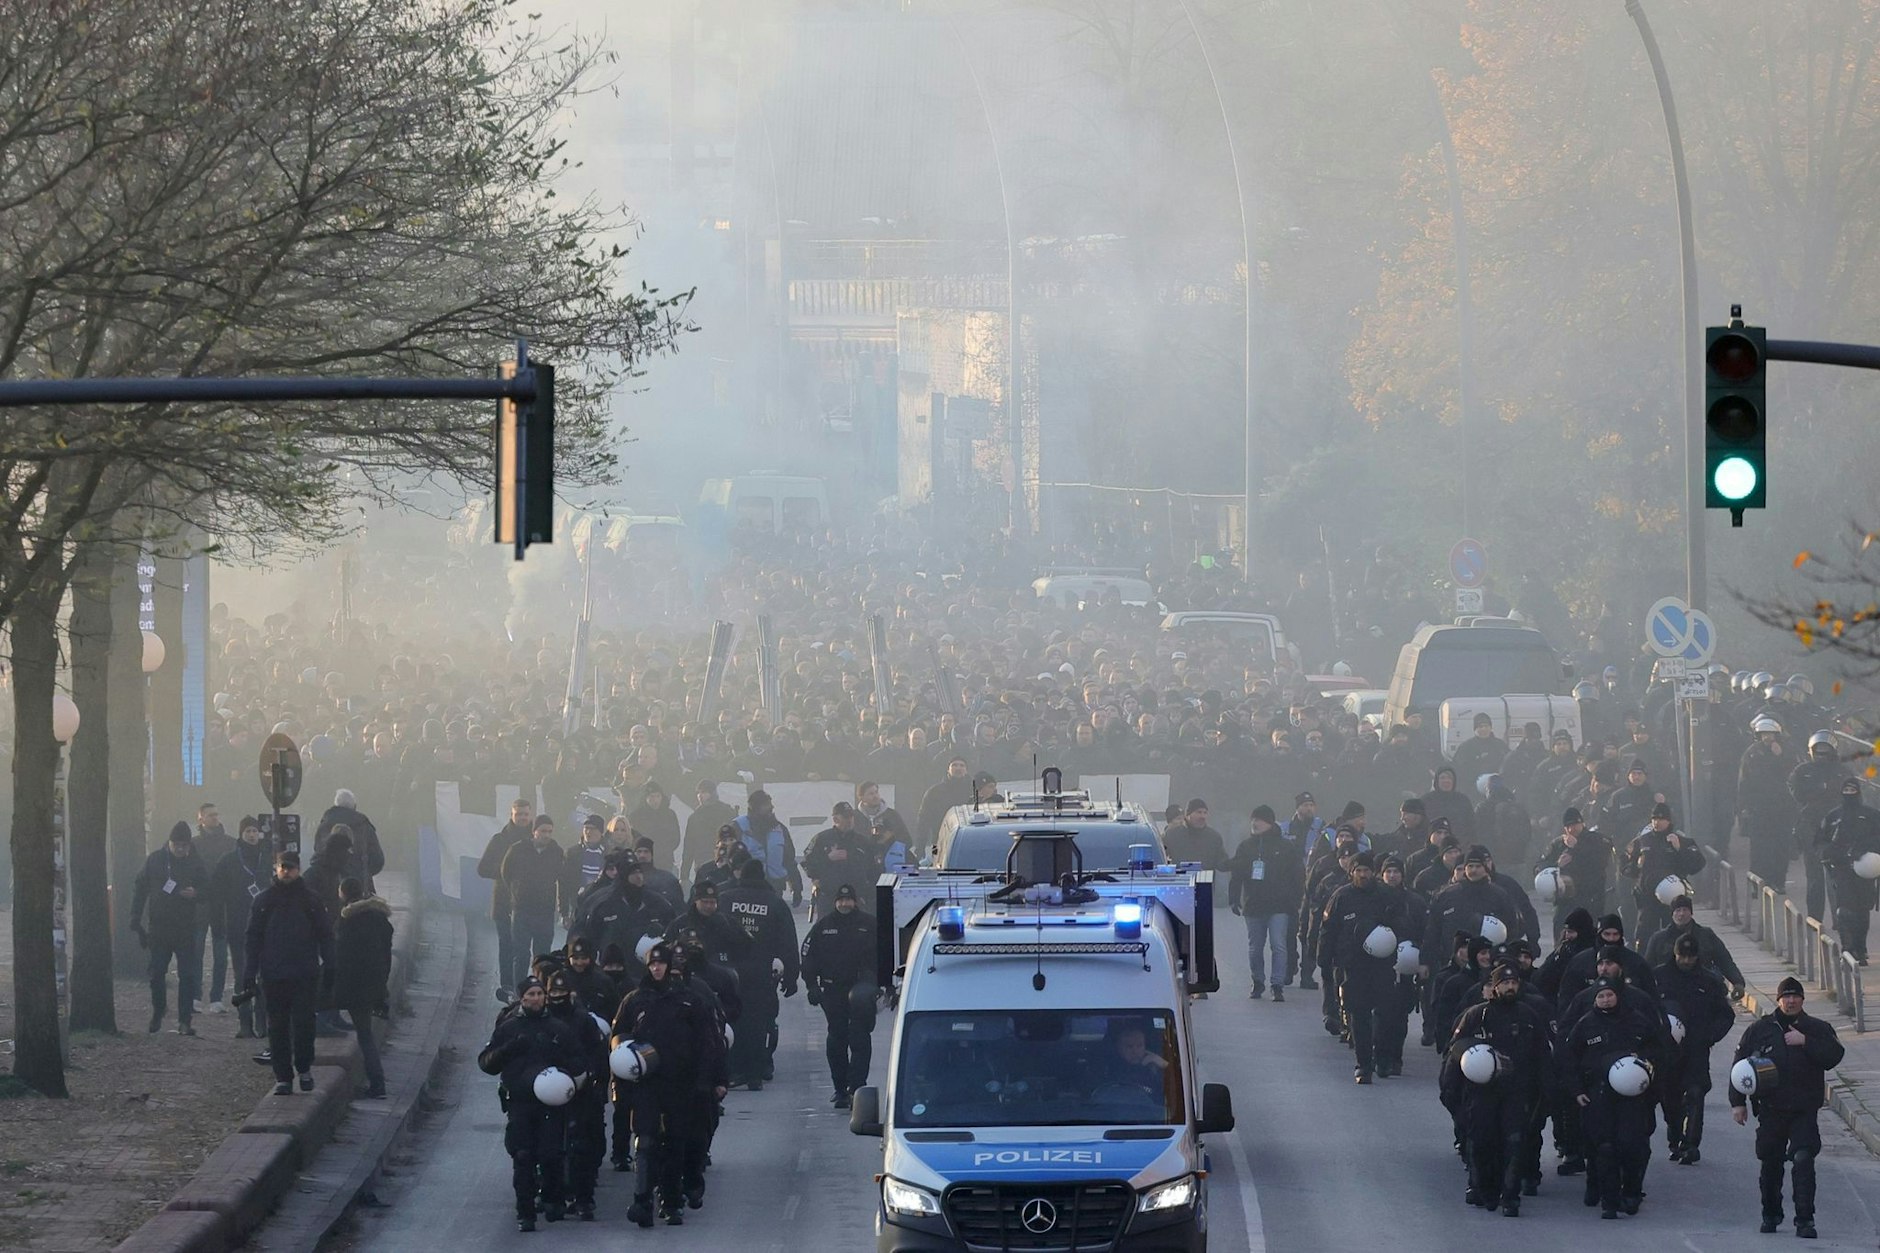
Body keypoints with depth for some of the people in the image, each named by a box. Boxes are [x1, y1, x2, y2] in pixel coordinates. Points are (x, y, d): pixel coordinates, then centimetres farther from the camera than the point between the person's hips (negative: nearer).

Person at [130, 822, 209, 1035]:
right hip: (159, 927, 1)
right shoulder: (155, 860, 2)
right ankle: (157, 1014, 23)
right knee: (156, 974, 5)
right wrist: (136, 920, 1)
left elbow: (208, 891, 8)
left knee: (187, 975, -4)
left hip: (185, 927, -1)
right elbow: (140, 889, 6)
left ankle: (184, 1021, -1)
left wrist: (195, 893, -16)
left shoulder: (195, 863, 2)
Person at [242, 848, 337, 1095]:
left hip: (305, 975, -1)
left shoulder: (310, 900, 5)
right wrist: (250, 973, 1)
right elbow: (253, 937, 8)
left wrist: (330, 968, 0)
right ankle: (283, 1077, 8)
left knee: (303, 1022, -7)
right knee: (278, 1027, 2)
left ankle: (304, 1068, 11)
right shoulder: (264, 901, 6)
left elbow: (325, 936, 7)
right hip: (273, 976, 1)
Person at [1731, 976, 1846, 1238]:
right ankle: (1771, 1215, 29)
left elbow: (1834, 1056, -9)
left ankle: (1805, 1220, -14)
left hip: (1804, 1111, -2)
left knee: (1803, 1160, -14)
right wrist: (1738, 1102, 4)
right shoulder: (1760, 1029, 7)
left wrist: (1805, 1042, -17)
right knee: (1770, 1165, 11)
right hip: (1770, 1110, 2)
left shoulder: (1817, 1029, 5)